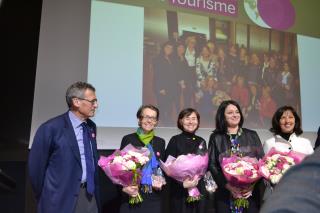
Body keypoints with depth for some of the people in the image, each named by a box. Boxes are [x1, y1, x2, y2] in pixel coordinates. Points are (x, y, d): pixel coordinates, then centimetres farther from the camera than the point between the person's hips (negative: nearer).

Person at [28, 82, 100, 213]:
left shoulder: (91, 126, 5)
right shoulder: (51, 128, -15)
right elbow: (36, 166, -8)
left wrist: (94, 188, 14)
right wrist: (45, 197, 1)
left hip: (89, 194, 6)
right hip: (62, 198, -6)